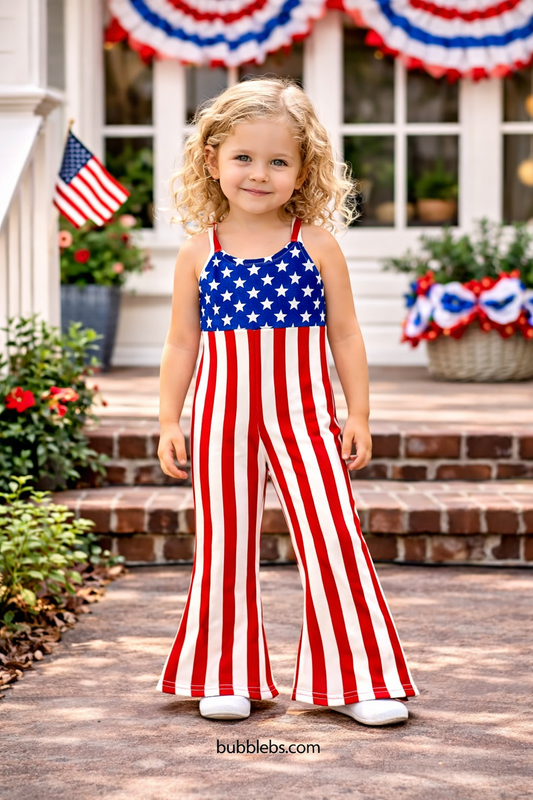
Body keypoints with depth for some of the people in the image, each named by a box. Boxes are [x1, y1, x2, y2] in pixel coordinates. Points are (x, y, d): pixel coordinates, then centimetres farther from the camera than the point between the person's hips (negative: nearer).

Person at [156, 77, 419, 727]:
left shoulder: (318, 246, 1)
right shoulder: (198, 253, 4)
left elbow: (345, 334, 6)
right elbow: (181, 343, 9)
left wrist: (358, 415, 3)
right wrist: (169, 421, 5)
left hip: (303, 414, -1)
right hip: (222, 417, 1)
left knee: (333, 539, -5)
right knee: (225, 544, 7)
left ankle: (357, 680, 5)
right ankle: (229, 677, 20)